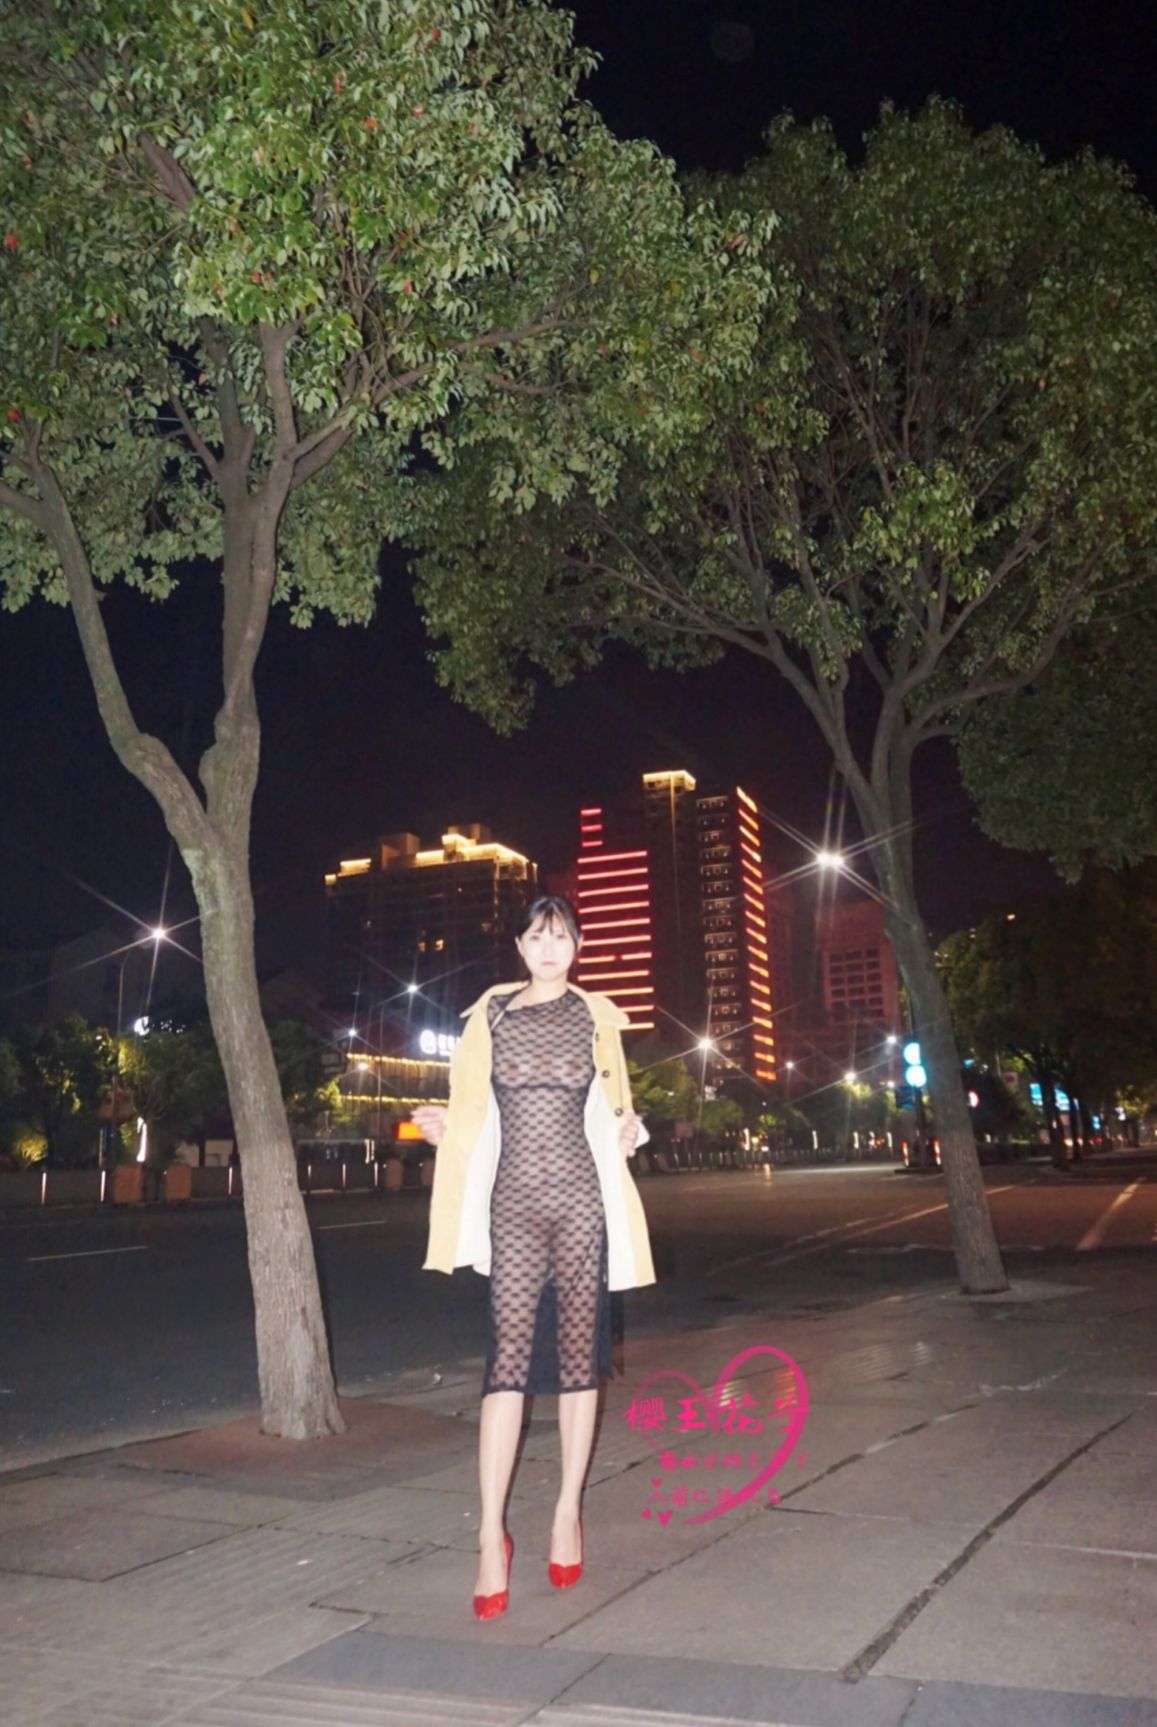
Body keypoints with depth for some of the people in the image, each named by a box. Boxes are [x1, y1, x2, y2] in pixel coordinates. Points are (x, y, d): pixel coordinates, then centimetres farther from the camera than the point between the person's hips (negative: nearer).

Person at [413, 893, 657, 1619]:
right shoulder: (490, 1016, 8)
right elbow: (474, 1109, 12)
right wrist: (443, 1126, -8)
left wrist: (628, 1130, -4)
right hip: (514, 1199, -1)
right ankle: (492, 1534, -3)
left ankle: (569, 1512, 19)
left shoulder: (594, 1015, 9)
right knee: (509, 1358, -7)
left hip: (582, 1197, 1)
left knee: (579, 1354, 7)